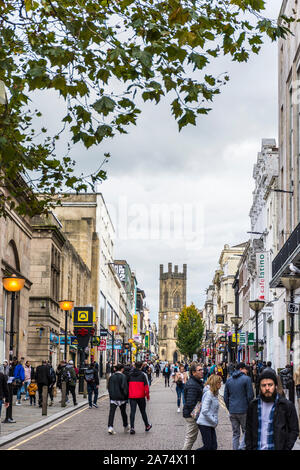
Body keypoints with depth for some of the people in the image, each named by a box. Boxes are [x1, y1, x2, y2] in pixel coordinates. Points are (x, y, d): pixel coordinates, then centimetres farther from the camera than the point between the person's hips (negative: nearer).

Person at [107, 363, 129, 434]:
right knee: (123, 412, 14)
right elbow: (124, 387, -15)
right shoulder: (123, 376, -9)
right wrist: (126, 396, -3)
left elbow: (109, 387, 7)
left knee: (111, 412, -3)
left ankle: (110, 427, -19)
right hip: (121, 398, -2)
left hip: (113, 397, 2)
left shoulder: (111, 377, 5)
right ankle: (126, 427, 27)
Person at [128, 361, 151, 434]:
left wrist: (127, 394, 17)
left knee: (132, 411, -1)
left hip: (131, 396, 1)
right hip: (141, 396, -1)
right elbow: (146, 386, -7)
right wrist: (147, 395, 3)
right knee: (143, 411, 13)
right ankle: (147, 426, 26)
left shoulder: (130, 375, 3)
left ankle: (132, 427, -14)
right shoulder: (142, 375, -5)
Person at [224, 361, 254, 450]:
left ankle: (235, 448, 11)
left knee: (235, 434, 12)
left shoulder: (229, 380, 10)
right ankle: (241, 447, -11)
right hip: (243, 411, -5)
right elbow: (250, 396, -10)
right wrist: (249, 409, 2)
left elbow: (225, 397, 13)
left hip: (232, 411, 5)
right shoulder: (246, 379, -7)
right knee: (246, 431, 5)